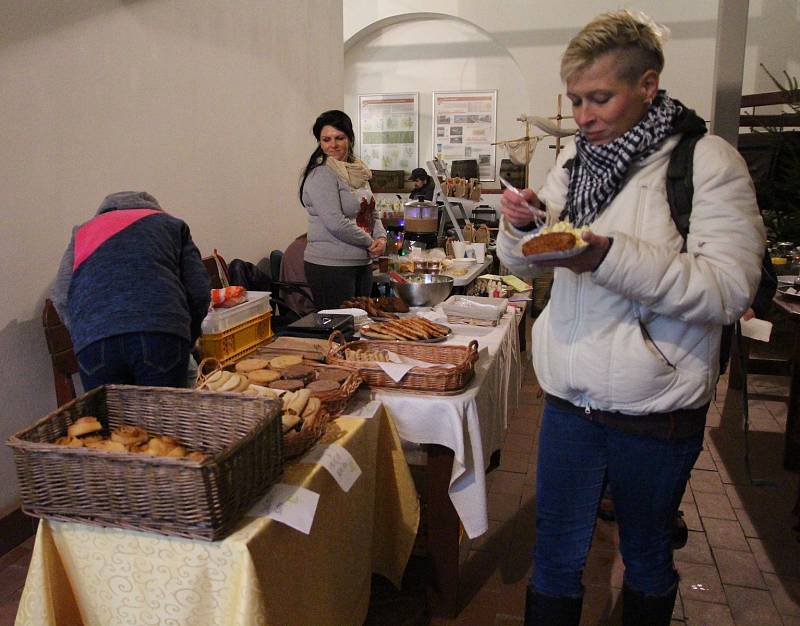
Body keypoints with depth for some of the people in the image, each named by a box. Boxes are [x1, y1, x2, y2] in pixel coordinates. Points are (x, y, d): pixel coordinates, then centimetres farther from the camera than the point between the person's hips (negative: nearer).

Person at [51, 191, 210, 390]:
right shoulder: (171, 224, 26)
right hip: (161, 332, -1)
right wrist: (187, 342, 24)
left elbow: (61, 299, 15)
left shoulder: (83, 232, 30)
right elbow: (199, 291, 12)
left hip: (92, 339, 2)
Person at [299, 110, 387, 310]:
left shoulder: (357, 171, 13)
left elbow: (372, 213, 19)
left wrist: (381, 236, -1)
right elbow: (336, 224, -21)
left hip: (363, 263, 8)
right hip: (330, 266, -8)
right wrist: (370, 242, -11)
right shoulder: (321, 174, -13)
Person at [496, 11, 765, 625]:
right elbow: (524, 265, 13)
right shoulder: (575, 160, 7)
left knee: (647, 559, 19)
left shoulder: (708, 161, -9)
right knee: (555, 557, 13)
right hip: (570, 396, 4)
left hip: (656, 410, -3)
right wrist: (522, 225, -10)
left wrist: (611, 256, -30)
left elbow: (732, 290, -19)